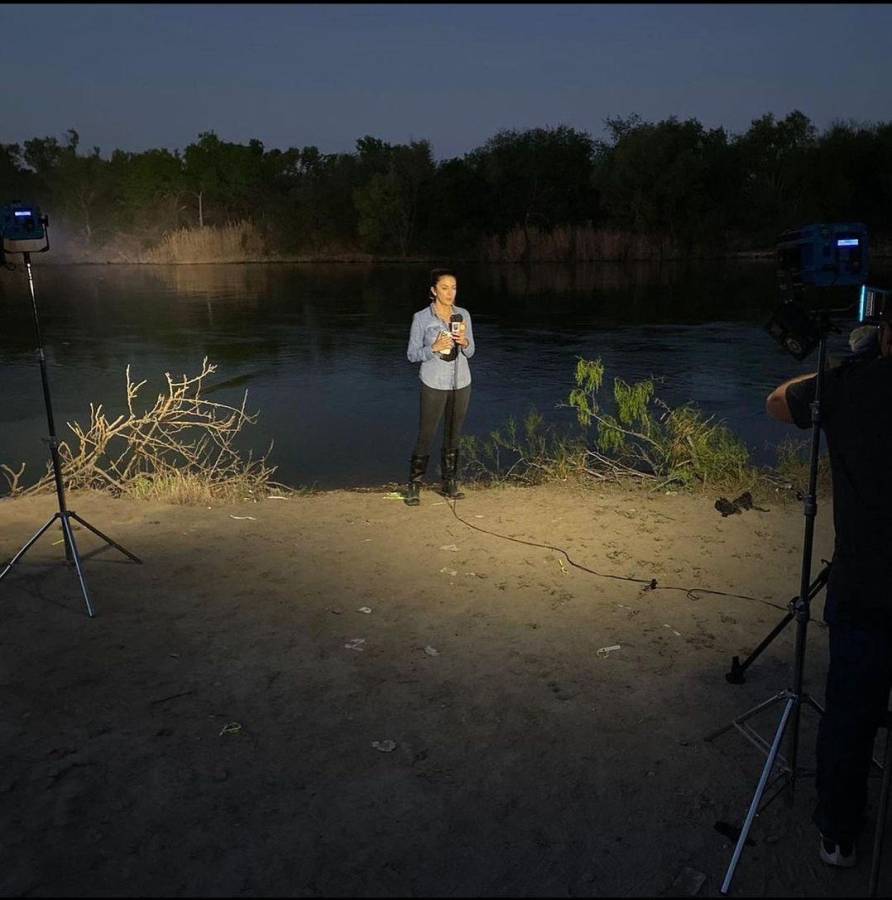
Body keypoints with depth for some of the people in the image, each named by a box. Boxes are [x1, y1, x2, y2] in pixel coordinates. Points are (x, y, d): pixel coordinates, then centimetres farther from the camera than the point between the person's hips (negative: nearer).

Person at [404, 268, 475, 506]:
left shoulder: (463, 314, 5)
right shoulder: (421, 318, -6)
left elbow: (470, 352, 9)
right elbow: (412, 354, -4)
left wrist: (464, 342, -13)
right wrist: (434, 348, -20)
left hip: (461, 384, 4)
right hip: (434, 385, -4)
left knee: (453, 435, 10)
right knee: (426, 436, -2)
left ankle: (450, 483, 20)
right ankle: (414, 486, 9)